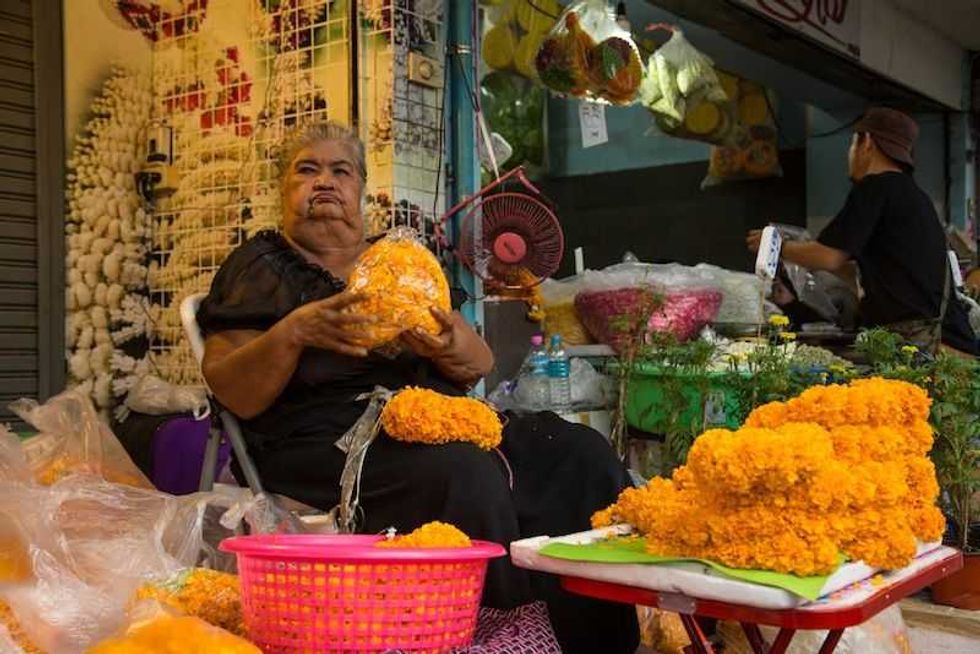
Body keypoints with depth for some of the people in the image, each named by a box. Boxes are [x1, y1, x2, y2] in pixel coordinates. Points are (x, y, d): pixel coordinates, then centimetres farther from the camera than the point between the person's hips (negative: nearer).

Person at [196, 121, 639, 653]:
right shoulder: (262, 267, 9)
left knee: (581, 454, -17)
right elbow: (233, 396, -3)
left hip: (438, 422, 6)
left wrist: (447, 345, -12)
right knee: (465, 475, -35)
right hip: (330, 440, -5)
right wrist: (292, 333, -20)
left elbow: (480, 365, 12)